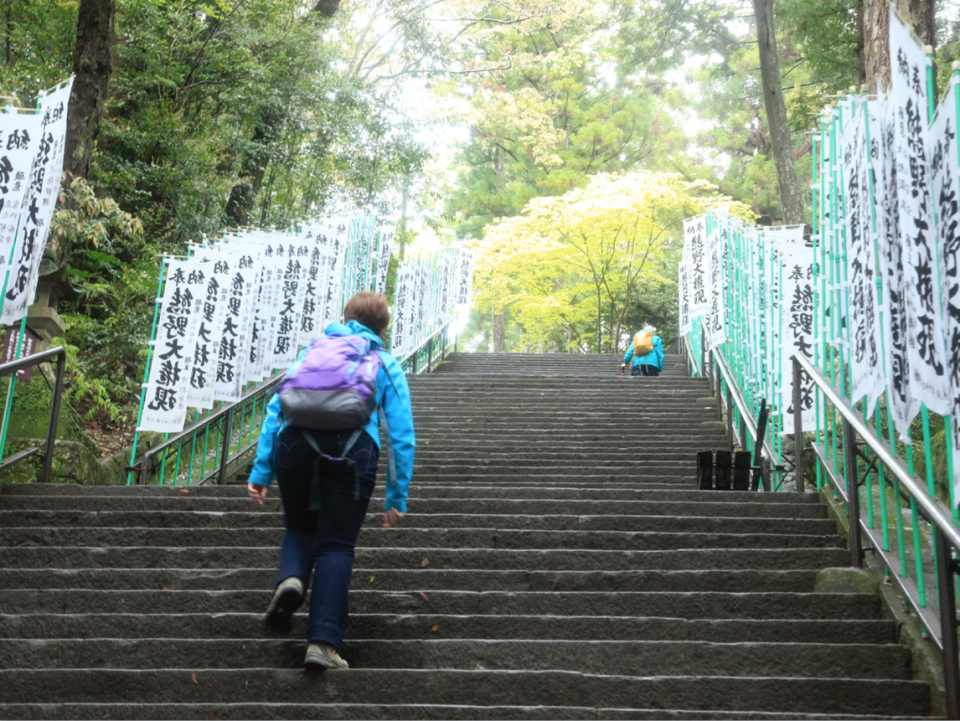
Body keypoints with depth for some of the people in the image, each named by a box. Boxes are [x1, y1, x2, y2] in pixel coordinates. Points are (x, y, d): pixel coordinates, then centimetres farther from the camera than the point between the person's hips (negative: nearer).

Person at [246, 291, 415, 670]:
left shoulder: (312, 351, 28)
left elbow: (276, 407, 17)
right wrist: (397, 497, 17)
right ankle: (323, 642, -6)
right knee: (336, 544, 5)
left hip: (295, 439, 2)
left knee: (300, 526, 24)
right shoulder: (387, 365, 24)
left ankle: (290, 578, -7)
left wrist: (261, 470, 13)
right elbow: (403, 435, 15)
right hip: (353, 444, -1)